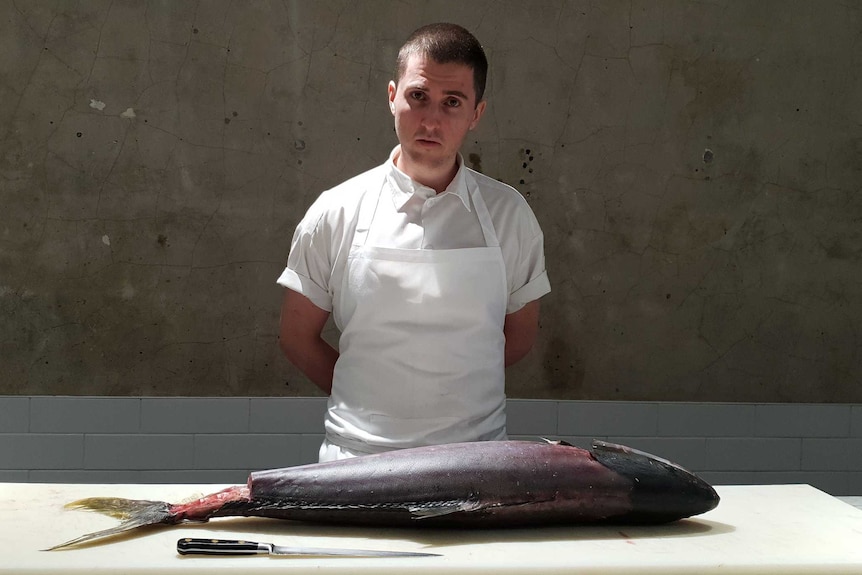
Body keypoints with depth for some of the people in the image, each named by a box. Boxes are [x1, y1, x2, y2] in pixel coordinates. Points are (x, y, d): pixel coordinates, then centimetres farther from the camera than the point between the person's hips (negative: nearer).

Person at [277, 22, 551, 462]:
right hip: (358, 455, -1)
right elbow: (297, 337, 5)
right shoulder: (335, 214, -3)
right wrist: (369, 398, 5)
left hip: (475, 455, 1)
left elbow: (519, 337, 10)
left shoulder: (508, 214, 0)